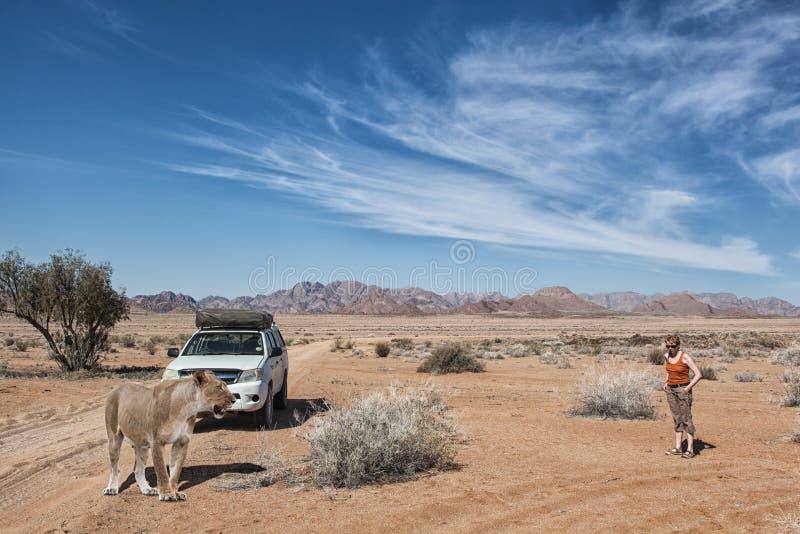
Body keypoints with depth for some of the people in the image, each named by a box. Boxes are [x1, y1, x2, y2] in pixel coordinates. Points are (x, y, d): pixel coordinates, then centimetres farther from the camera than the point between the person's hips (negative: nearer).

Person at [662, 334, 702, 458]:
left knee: (686, 418, -7)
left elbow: (698, 374, -14)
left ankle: (690, 449, -3)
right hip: (671, 390, 7)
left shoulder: (685, 357, -14)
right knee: (677, 419, 10)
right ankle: (678, 448, 14)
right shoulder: (667, 356, 5)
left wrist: (688, 387, -19)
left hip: (683, 389, -7)